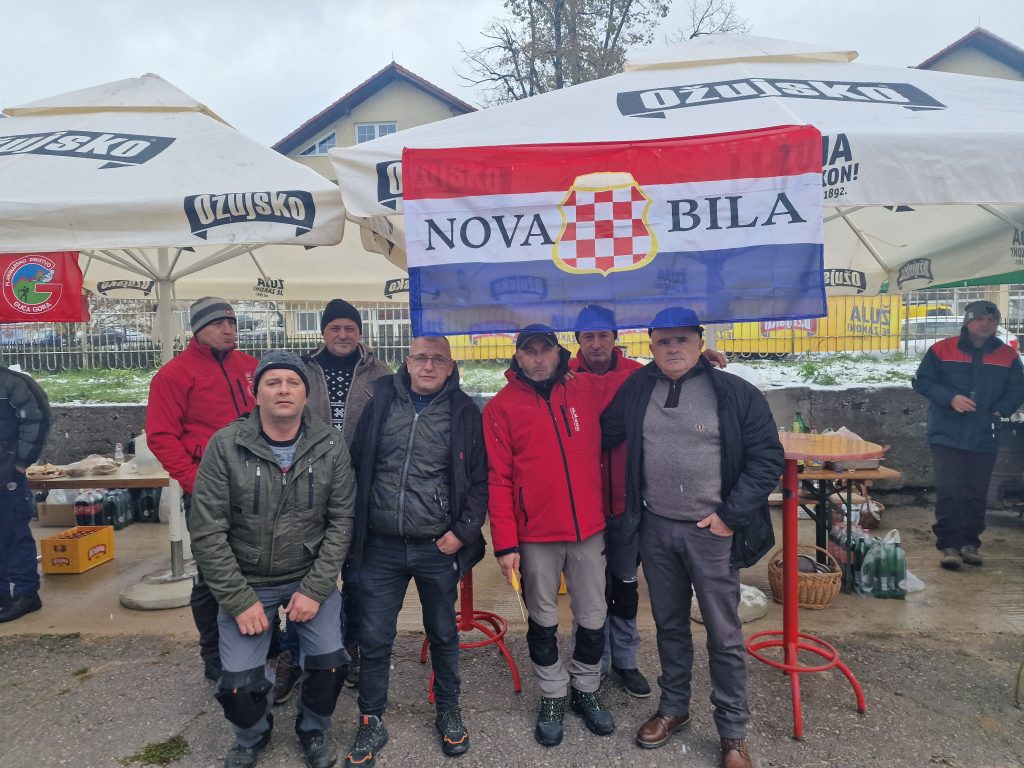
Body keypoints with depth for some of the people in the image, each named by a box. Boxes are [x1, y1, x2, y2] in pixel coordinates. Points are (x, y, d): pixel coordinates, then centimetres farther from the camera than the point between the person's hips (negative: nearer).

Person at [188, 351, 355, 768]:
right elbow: (207, 532, -12)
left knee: (329, 663, -10)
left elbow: (341, 521, -7)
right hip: (246, 581, 0)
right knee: (239, 682, -6)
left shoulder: (331, 447, -10)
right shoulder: (225, 446, -14)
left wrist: (316, 589, -12)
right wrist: (239, 600, -13)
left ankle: (314, 730, 25)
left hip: (312, 577, 1)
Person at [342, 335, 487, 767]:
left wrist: (463, 531, -8)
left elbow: (479, 479, -1)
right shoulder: (380, 401, 0)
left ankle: (448, 712, 38)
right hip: (381, 547, 1)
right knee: (374, 639, 9)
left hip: (438, 548, 0)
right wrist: (355, 528, 3)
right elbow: (356, 464, 5)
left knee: (443, 634, 17)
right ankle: (371, 723, 30)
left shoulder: (464, 411, -3)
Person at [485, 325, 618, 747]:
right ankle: (553, 696, 33)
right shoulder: (501, 407, -5)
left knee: (593, 617, 14)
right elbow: (498, 479, -7)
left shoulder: (586, 390, 3)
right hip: (535, 534, -2)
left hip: (589, 528, 2)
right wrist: (505, 542, -10)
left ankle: (586, 690, 36)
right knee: (543, 620, 14)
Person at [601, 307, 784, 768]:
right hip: (655, 527, 3)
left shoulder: (735, 393, -9)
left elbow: (767, 459, -9)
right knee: (669, 624, 19)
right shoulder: (637, 388, 1)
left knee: (723, 634, 8)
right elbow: (604, 435, 13)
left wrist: (729, 515, -12)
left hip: (711, 530, -3)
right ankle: (673, 707, 39)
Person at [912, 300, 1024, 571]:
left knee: (976, 494, 10)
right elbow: (921, 381, -2)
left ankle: (970, 543, 23)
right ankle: (949, 545, 3)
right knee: (948, 492, -5)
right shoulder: (941, 350, -3)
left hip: (984, 438, 3)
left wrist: (1000, 409, -5)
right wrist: (950, 398, -15)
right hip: (947, 436, -3)